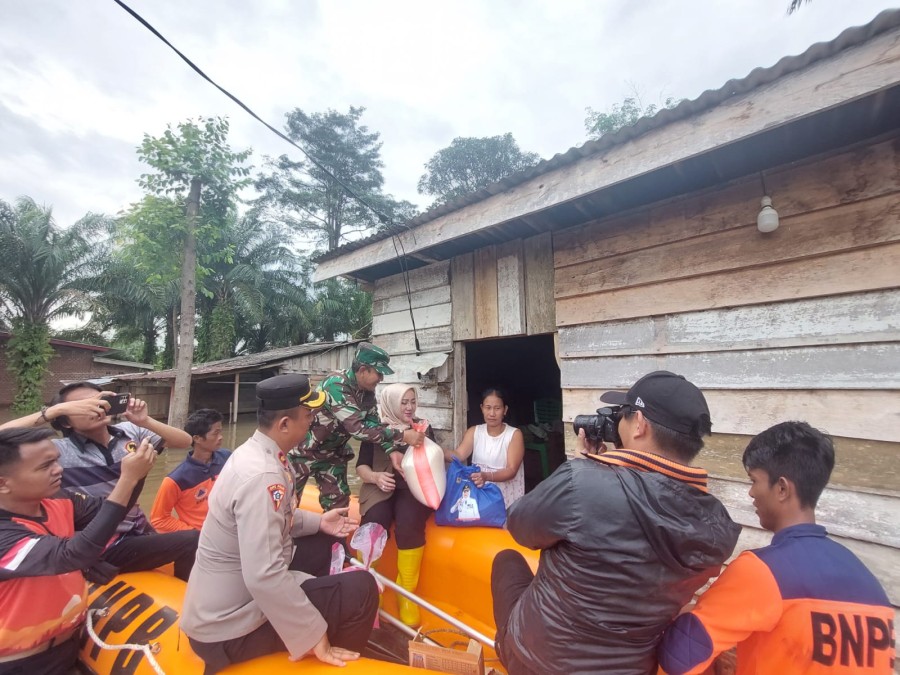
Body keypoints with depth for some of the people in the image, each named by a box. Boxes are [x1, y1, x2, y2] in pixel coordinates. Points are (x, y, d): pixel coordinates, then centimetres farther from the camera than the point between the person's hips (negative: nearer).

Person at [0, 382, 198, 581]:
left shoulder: (130, 431, -3)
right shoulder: (59, 451, -13)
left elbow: (184, 441, -5)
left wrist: (145, 421, -19)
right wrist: (57, 409, -28)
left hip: (140, 531, 5)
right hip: (103, 548, -5)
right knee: (192, 542, -20)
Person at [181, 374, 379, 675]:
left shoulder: (255, 453, -1)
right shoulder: (262, 474, -30)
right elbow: (264, 577, -34)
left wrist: (318, 521, 6)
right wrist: (314, 637, -25)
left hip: (225, 602, 9)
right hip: (229, 628, -9)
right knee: (361, 589, -12)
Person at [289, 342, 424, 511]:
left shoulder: (367, 390, -8)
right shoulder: (337, 385, -32)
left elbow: (374, 424, -5)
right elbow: (358, 429, -37)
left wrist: (392, 451, -21)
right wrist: (403, 436, -36)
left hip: (332, 452, 7)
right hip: (304, 451, -7)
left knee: (338, 502, 10)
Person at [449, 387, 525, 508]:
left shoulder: (514, 434, -6)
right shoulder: (473, 431, 3)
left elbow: (511, 470, -13)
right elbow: (459, 455, -12)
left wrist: (487, 476, -30)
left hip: (506, 496, -2)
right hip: (479, 493, 2)